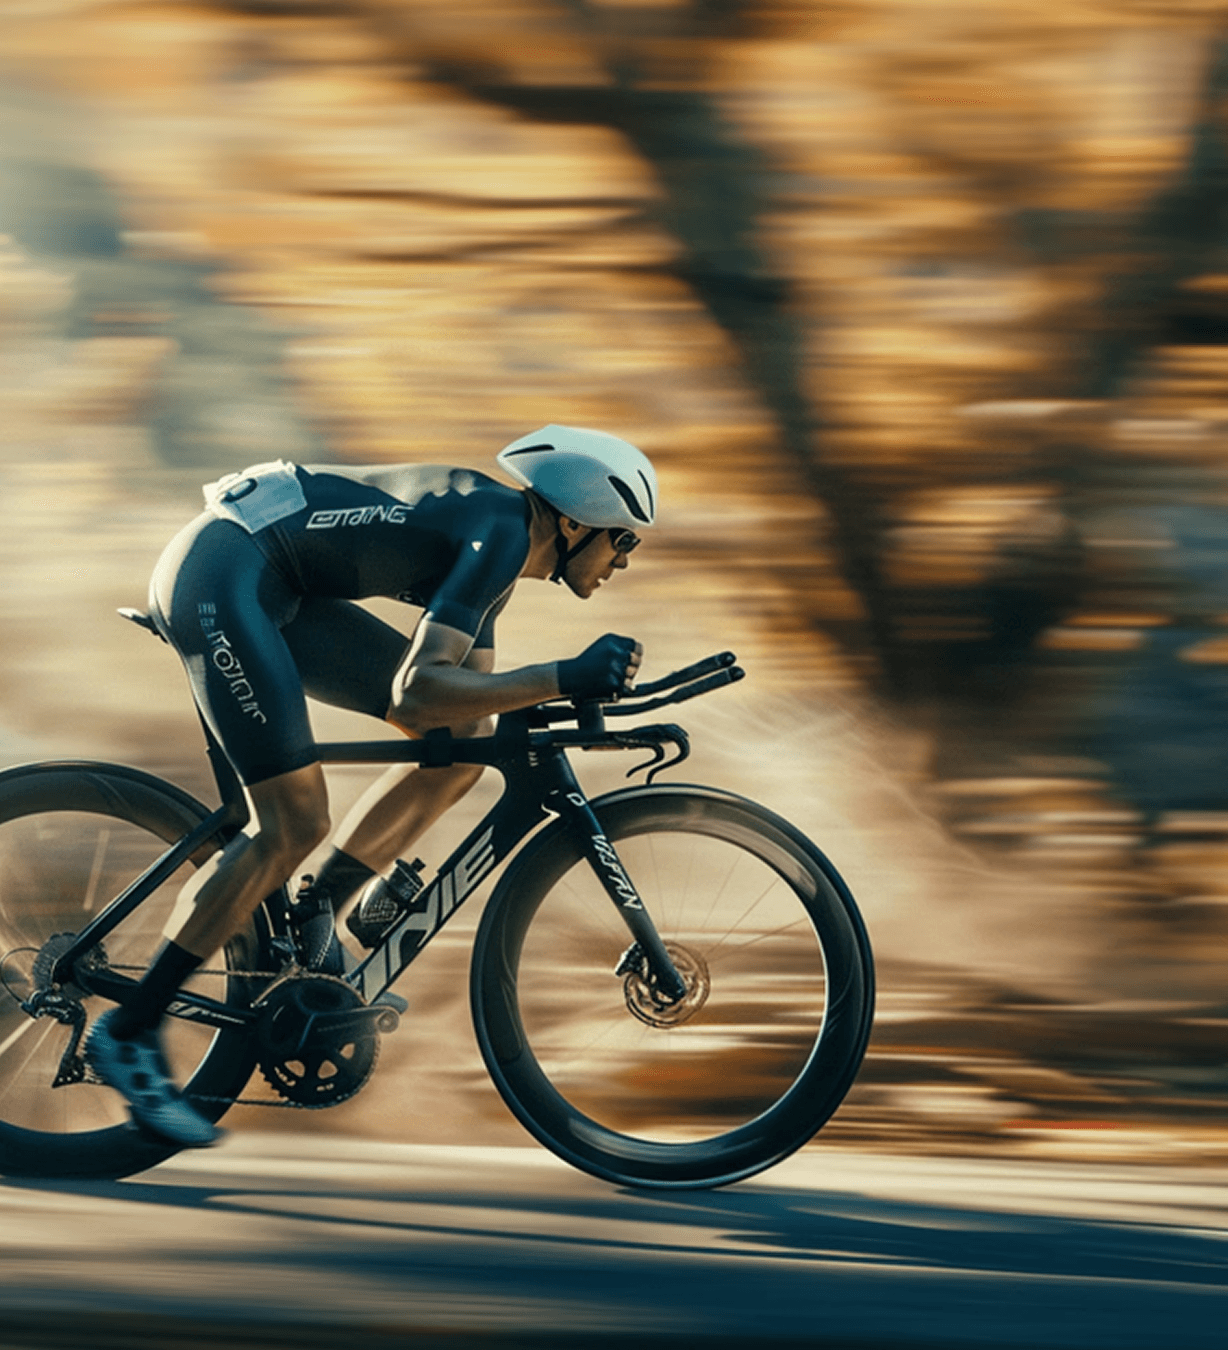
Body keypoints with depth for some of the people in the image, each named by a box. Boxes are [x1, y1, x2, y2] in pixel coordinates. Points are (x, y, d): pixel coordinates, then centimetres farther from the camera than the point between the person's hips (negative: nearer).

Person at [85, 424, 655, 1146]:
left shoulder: (498, 542, 13)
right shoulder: (500, 532, -17)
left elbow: (471, 696, 21)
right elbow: (415, 697, -28)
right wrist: (565, 678, -31)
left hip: (282, 595, 10)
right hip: (221, 571, -10)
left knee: (466, 737, 3)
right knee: (294, 826, -15)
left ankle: (316, 913, 10)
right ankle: (130, 1033, -7)